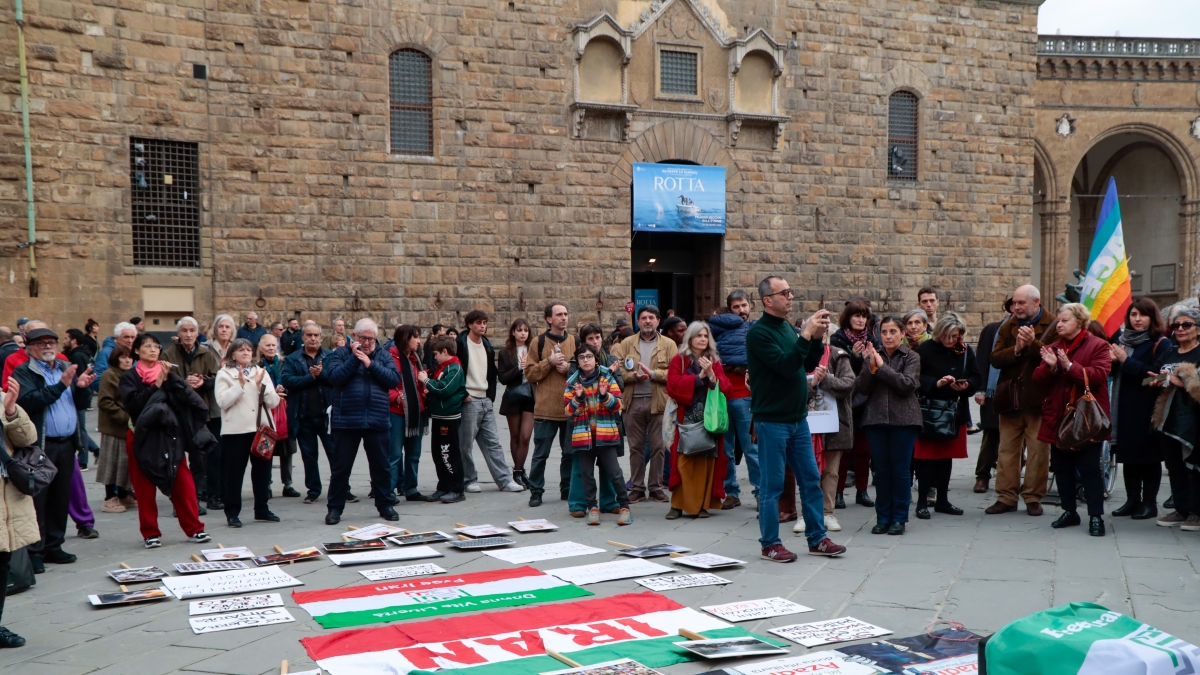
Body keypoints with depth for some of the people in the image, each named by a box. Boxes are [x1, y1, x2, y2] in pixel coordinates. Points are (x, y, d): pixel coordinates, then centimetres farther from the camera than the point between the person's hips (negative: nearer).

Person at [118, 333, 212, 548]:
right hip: (143, 437, -2)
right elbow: (132, 402, -15)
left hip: (170, 435, 2)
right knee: (144, 488, 3)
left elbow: (186, 397, -3)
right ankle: (150, 533, 13)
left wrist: (169, 378, -15)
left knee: (183, 483, -1)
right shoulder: (129, 377, 3)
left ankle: (194, 529, 6)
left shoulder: (167, 373, 12)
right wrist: (157, 385, -15)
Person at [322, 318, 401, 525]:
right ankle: (335, 508, 16)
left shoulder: (384, 355, 7)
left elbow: (394, 379, -7)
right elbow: (333, 377, -13)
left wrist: (370, 364, -14)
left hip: (378, 420, 2)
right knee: (341, 467, 6)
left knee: (381, 466, 11)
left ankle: (385, 505, 23)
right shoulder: (341, 353, 2)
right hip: (346, 420, -2)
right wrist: (354, 358, -15)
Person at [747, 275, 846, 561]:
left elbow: (808, 365, 14)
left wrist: (817, 338, -1)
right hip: (772, 420, -8)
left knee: (811, 479, 11)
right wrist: (807, 335, -22)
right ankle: (770, 544, 11)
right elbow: (785, 365, -23)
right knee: (772, 485, 1)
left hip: (798, 418, 8)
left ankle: (817, 539, 21)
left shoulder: (789, 328, 11)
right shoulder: (758, 333, -13)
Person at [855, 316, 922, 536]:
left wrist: (882, 366, -14)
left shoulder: (912, 357, 2)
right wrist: (870, 367, -15)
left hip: (903, 419, -2)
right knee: (881, 470, 6)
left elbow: (908, 385, -13)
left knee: (901, 470, 1)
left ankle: (899, 518, 10)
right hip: (876, 419, 3)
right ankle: (883, 517, 13)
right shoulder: (873, 356, 9)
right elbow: (862, 388, 1)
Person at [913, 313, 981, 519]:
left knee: (947, 456, 11)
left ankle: (942, 500, 20)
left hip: (955, 411, 4)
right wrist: (936, 383, -25)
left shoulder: (966, 351, 4)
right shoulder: (926, 349, -9)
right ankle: (922, 502, 4)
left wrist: (966, 385, -14)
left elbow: (977, 378, 6)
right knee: (927, 456, -2)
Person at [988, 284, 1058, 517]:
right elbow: (995, 358, 0)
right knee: (1007, 450, 7)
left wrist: (1032, 344, -24)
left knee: (1038, 450, 3)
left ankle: (1033, 498, 12)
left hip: (1038, 399, -4)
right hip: (1010, 399, 4)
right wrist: (1016, 349, -15)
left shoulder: (1053, 326, -3)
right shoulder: (1007, 328, 12)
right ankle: (1006, 497, 13)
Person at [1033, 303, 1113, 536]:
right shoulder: (1053, 348, 13)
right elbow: (1039, 380, 5)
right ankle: (1069, 511, 21)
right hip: (1058, 418, 5)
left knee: (1089, 468, -3)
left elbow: (1098, 375, -17)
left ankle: (1096, 516, 2)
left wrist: (1070, 366, -25)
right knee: (1062, 467, 10)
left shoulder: (1098, 346, -3)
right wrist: (1050, 367, -15)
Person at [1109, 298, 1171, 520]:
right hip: (1124, 408, 6)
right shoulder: (1121, 340, 12)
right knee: (1128, 455, 10)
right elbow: (1112, 372, 14)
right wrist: (1113, 360, -8)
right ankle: (1132, 500, 19)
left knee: (1149, 456, 2)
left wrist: (1127, 362, -18)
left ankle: (1150, 503, 10)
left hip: (1148, 410, -6)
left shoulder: (1160, 343, -7)